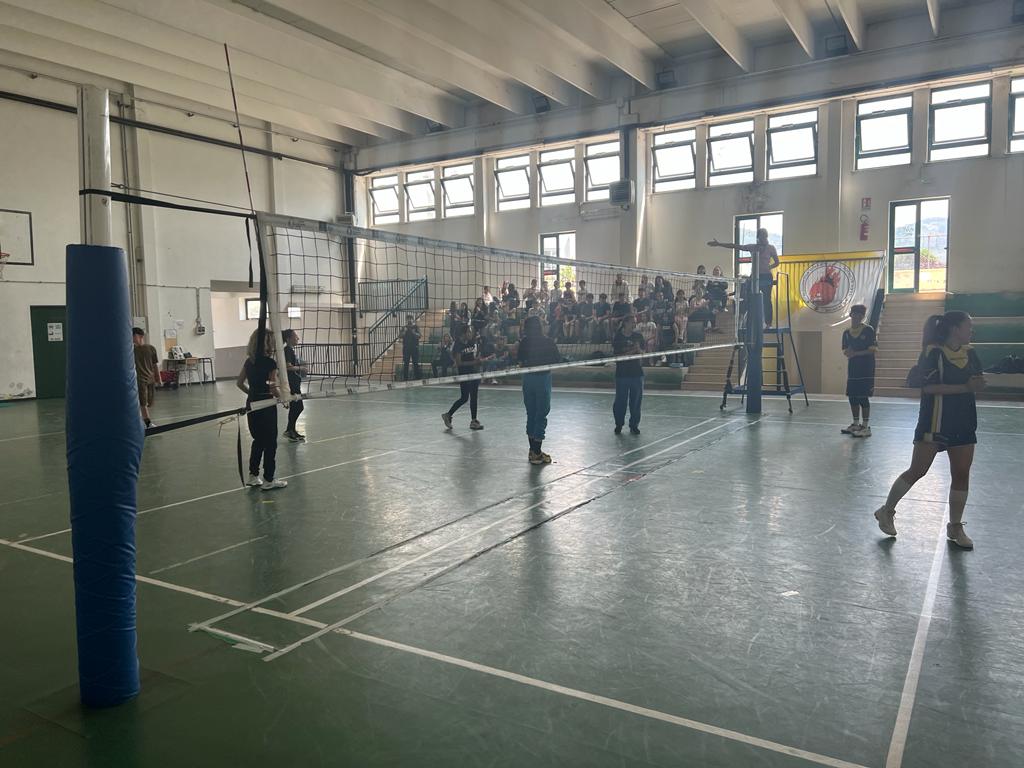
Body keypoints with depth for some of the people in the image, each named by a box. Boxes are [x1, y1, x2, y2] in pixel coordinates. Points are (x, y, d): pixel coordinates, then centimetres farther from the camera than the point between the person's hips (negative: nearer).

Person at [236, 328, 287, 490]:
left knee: (258, 440, 20)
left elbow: (239, 383, 12)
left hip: (252, 404, 7)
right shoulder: (270, 363, -16)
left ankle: (253, 476, 24)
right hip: (266, 406, -7)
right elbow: (274, 389, -18)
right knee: (270, 443, 5)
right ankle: (268, 480, 11)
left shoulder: (249, 362, 5)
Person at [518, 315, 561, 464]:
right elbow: (558, 360, -4)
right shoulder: (548, 342, -11)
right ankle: (536, 453, 1)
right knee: (541, 414, 1)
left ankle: (533, 450, 21)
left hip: (528, 378, 4)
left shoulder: (524, 342, -2)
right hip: (543, 378, -4)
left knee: (531, 413, 14)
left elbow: (519, 360, 3)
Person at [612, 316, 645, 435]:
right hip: (622, 373, -2)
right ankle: (619, 424, 17)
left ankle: (634, 425, 15)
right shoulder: (617, 338, -4)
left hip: (637, 372, 3)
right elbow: (616, 355, -8)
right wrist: (631, 351, -18)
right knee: (620, 400, 3)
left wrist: (638, 349, -17)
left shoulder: (638, 337, 6)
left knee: (636, 400, 5)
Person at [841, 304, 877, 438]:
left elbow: (873, 349, -12)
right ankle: (856, 424, 22)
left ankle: (865, 427, 1)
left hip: (866, 368, -6)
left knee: (863, 397, -6)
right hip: (852, 368, 6)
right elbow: (845, 351, 10)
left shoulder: (868, 330, -7)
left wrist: (856, 353, -18)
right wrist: (848, 353, -13)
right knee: (852, 397, 9)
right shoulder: (847, 332, 9)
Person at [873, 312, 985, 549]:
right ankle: (887, 511, 17)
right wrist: (964, 387, -24)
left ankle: (955, 527, 19)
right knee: (917, 471, 0)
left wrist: (977, 383, -12)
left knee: (962, 474, 7)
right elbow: (929, 386, -21)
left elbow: (978, 381, 11)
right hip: (934, 422, -6)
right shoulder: (934, 353, -13)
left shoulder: (970, 354, 7)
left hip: (963, 424, 6)